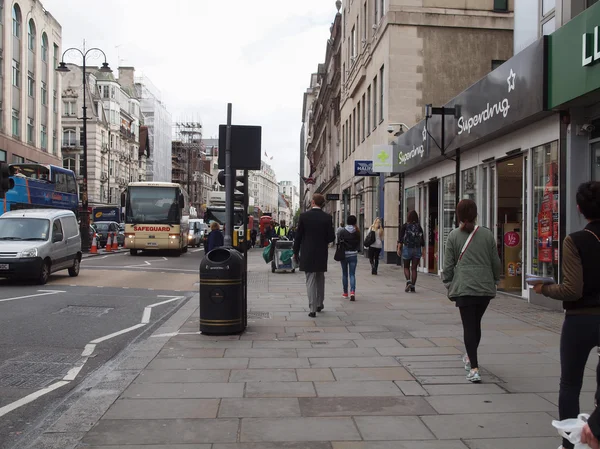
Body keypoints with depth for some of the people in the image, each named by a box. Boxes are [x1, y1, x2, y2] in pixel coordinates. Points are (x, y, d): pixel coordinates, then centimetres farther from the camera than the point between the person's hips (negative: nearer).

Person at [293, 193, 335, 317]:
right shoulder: (327, 217, -5)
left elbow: (298, 236, -4)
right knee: (320, 279, 20)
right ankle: (319, 304, 30)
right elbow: (331, 237, -5)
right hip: (322, 253, 2)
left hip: (307, 253, -2)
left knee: (310, 280, 1)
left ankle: (313, 309, -3)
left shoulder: (304, 216, -7)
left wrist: (295, 252, 6)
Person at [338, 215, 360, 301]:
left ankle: (345, 293, 20)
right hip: (353, 255, 1)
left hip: (344, 254, -1)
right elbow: (358, 243, 4)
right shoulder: (357, 232, -2)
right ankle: (352, 291, -17)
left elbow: (340, 242, -6)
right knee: (352, 274, 2)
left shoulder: (343, 231, -8)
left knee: (344, 274, 12)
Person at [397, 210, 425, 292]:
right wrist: (423, 250, 11)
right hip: (417, 249, 2)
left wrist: (399, 249, -5)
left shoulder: (405, 226, -4)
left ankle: (408, 281, -10)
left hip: (407, 249, -2)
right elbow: (422, 240, 3)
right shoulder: (419, 226, 1)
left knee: (406, 267, 12)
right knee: (414, 268, 7)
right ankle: (413, 286, 5)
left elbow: (401, 238, -8)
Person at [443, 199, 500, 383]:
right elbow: (496, 262, 7)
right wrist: (494, 281, 21)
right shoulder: (487, 234, 3)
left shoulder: (454, 235, -2)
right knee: (476, 323, 19)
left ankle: (474, 368, -8)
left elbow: (448, 264, -1)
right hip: (485, 287, 3)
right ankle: (470, 358, 39)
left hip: (463, 287, -3)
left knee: (469, 325, -1)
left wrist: (448, 284, 11)